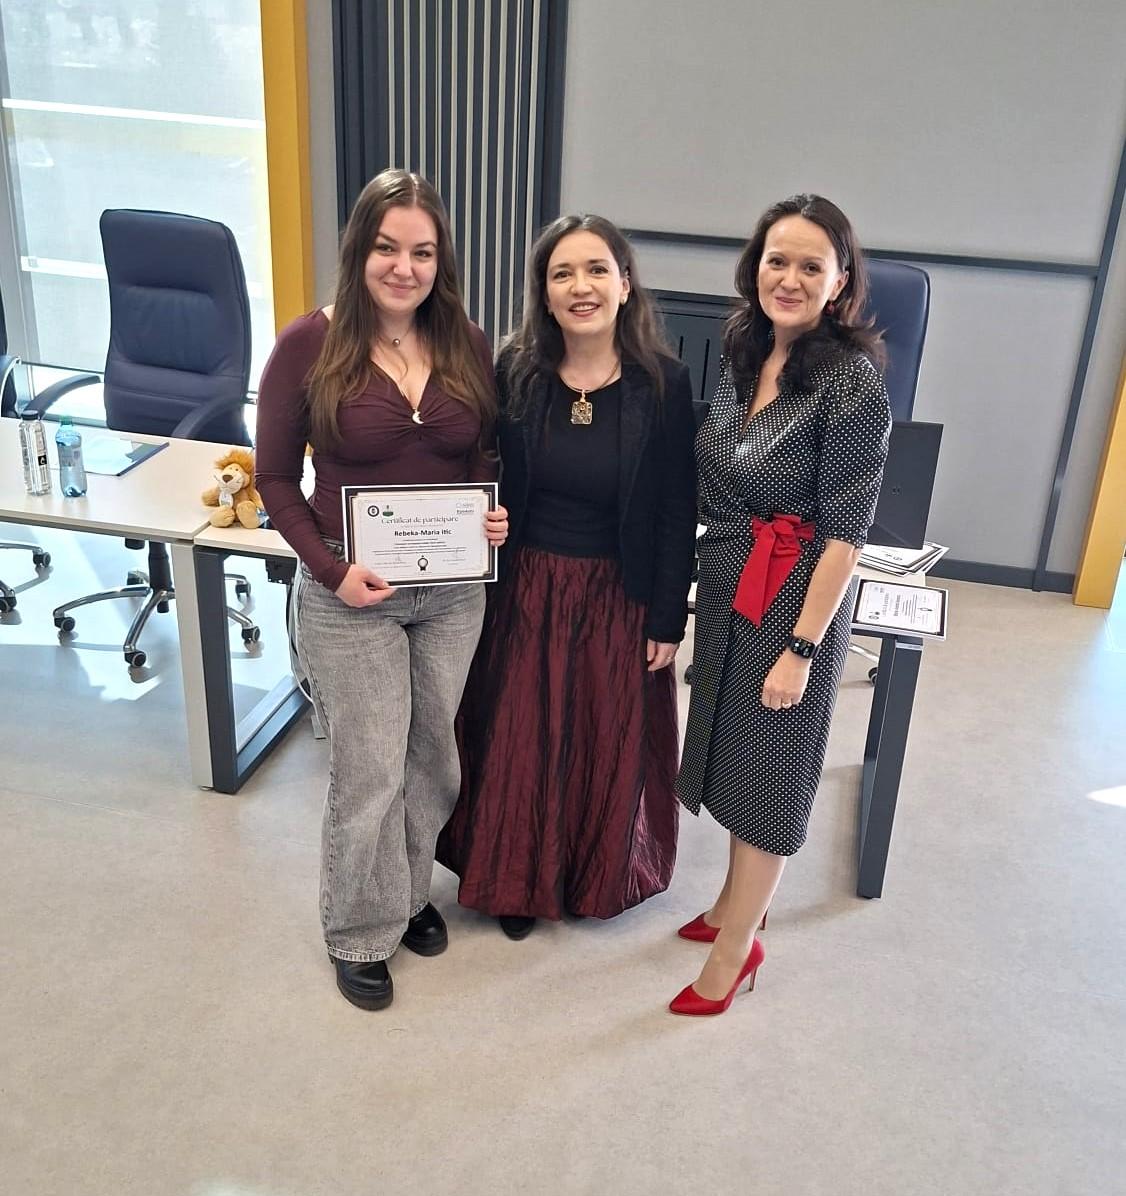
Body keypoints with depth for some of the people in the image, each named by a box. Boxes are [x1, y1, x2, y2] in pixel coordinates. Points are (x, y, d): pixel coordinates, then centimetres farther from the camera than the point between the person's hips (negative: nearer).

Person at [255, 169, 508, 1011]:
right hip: (351, 594, -4)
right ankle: (360, 935, 28)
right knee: (369, 772, 5)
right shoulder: (310, 344, -11)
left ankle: (412, 890, 43)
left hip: (453, 589, 4)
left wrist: (497, 516, -9)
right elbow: (276, 478, -6)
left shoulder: (468, 347, -1)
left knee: (433, 757, 17)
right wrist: (330, 569, -16)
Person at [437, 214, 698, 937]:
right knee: (519, 739, 14)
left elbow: (677, 515, -8)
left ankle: (603, 874, 40)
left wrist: (667, 621, -6)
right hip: (526, 590, 2)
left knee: (611, 743, 14)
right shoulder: (515, 372, -6)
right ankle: (519, 878, 37)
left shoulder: (664, 384, -12)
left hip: (618, 598, -1)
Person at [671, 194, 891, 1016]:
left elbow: (844, 535, -19)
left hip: (794, 602, -7)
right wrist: (699, 590, 11)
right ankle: (738, 901, 41)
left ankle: (736, 950, 24)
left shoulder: (851, 382, -19)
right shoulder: (744, 358, 3)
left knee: (769, 769, 7)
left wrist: (802, 648, -19)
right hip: (725, 591, 7)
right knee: (732, 750, 20)